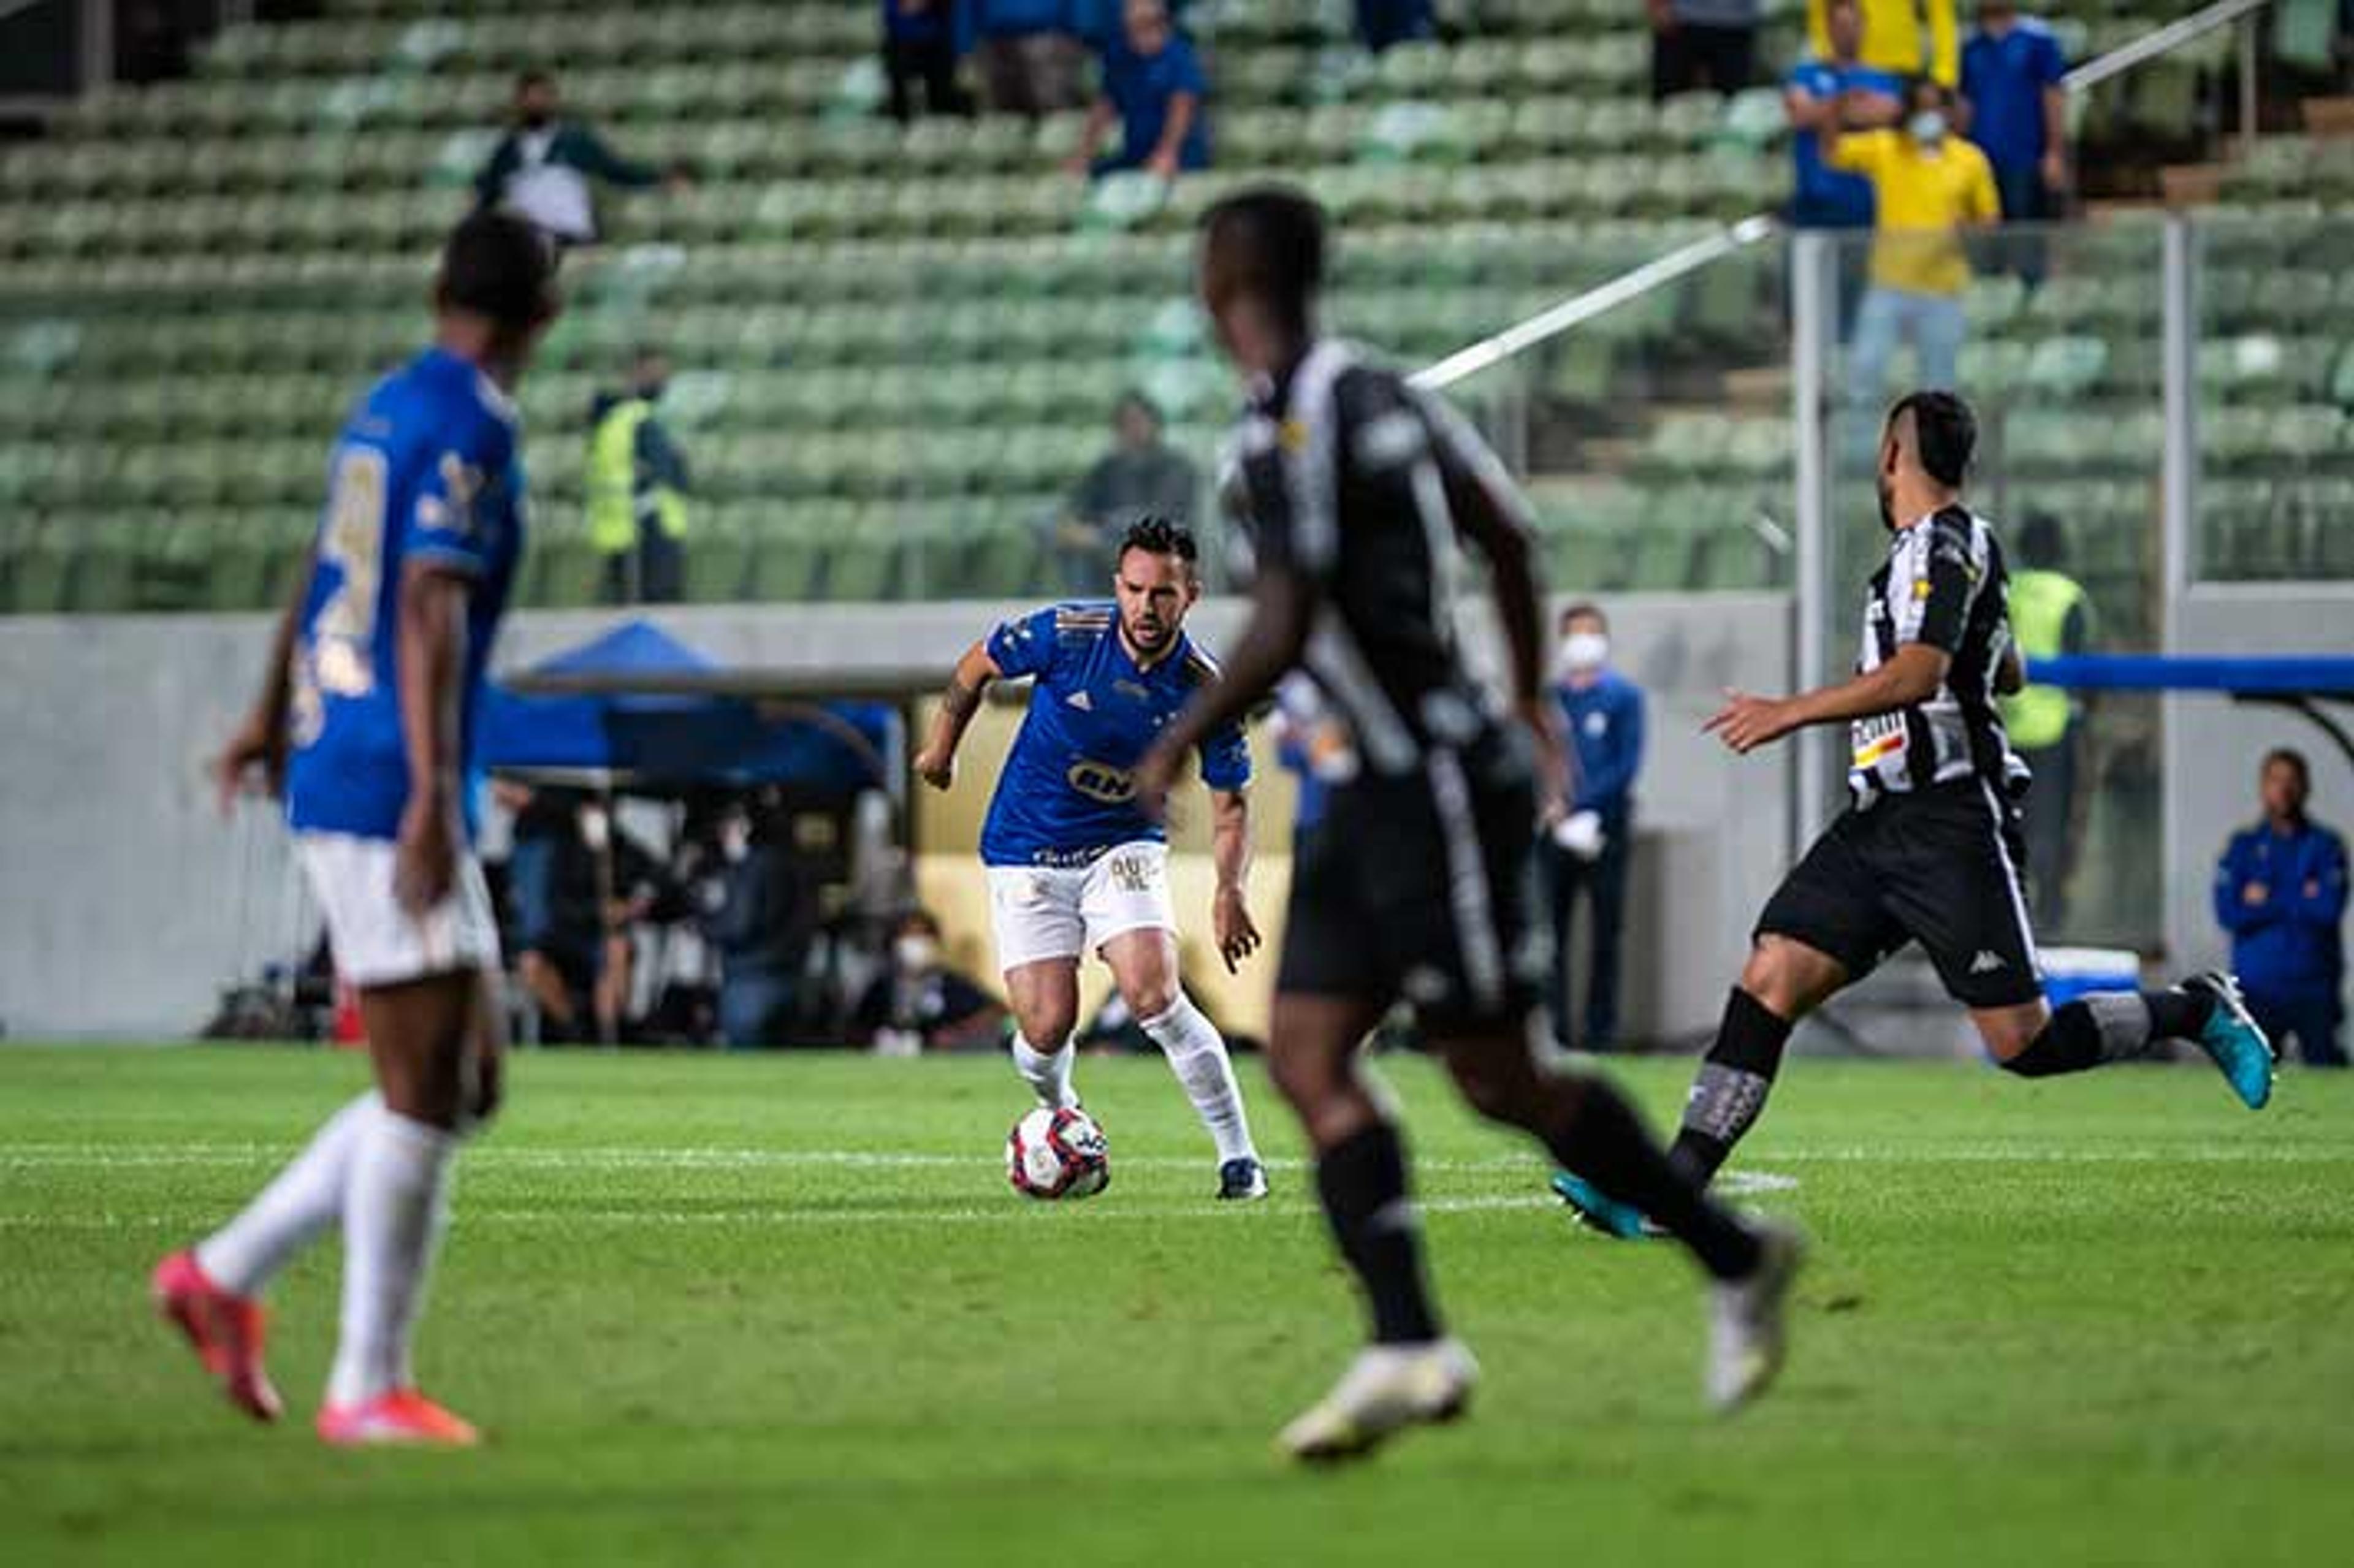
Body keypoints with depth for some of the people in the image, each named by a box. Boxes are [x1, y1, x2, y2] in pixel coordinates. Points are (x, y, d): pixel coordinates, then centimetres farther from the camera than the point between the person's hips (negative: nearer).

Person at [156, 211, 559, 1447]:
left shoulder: (385, 408, 16)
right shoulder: (469, 424, -12)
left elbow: (326, 572, 31)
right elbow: (430, 611, -21)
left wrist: (274, 719, 45)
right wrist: (433, 796, -27)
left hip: (328, 776, 9)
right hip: (386, 792, -9)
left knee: (461, 1088, 11)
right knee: (425, 1091, -7)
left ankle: (225, 1276, 13)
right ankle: (368, 1390, -4)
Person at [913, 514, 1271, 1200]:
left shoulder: (1203, 687, -15)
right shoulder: (1066, 634, -19)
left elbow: (1230, 803, -5)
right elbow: (975, 667, 1)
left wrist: (1230, 892, -21)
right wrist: (942, 749, 11)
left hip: (1125, 847, 0)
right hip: (1027, 853, 0)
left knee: (1154, 996, -22)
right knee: (1048, 1028, -9)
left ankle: (1238, 1156, -12)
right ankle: (1060, 1116, 28)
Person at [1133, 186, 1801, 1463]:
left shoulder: (1285, 426, -17)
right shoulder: (1375, 390, 12)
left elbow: (1282, 635, -22)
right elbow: (1505, 532, 21)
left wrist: (1175, 748, -8)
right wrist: (1531, 703, 33)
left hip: (1437, 785, -10)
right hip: (1385, 787, 10)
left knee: (1500, 1082, -2)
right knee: (1306, 1058, 2)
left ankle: (1736, 1260, 12)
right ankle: (1407, 1348, -6)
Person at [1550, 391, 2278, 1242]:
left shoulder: (1947, 544, -10)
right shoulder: (1936, 548, 18)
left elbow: (1918, 673, -24)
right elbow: (2006, 675, 31)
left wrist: (1792, 712, -22)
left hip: (1952, 824, -9)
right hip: (1879, 824, 9)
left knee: (2024, 1043, -7)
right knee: (1767, 983, -6)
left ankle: (2197, 1010, 16)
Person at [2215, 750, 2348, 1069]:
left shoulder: (2325, 845, 6)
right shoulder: (2243, 846, 9)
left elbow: (2329, 908, -10)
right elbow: (2228, 914, -5)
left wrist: (2268, 900, -5)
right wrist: (2301, 900, -6)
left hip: (2314, 991, -1)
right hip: (2258, 989, 1)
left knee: (2327, 1065, -7)